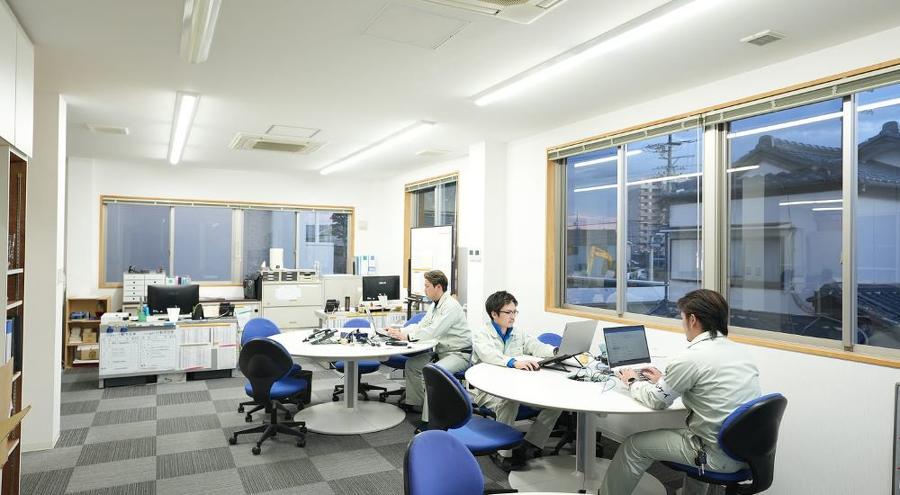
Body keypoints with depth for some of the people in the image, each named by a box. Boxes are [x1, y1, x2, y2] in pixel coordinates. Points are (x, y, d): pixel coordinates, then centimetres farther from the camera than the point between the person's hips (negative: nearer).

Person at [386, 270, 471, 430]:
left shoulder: (451, 306, -21)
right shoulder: (436, 305, 11)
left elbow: (433, 332, -28)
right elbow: (420, 326, 12)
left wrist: (406, 336, -24)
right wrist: (399, 330, -3)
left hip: (459, 354, -10)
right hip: (441, 350, 10)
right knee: (412, 364, 2)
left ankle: (428, 420, -24)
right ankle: (416, 403, 15)